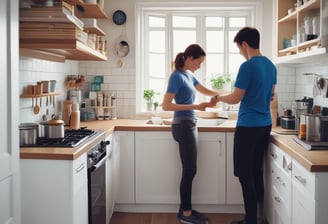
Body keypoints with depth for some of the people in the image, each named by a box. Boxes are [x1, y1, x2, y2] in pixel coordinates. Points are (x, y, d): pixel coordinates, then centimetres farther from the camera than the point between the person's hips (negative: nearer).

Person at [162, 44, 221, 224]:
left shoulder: (188, 75, 13)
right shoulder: (177, 76, -13)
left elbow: (206, 91, 26)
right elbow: (166, 105, -19)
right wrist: (195, 106, -22)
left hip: (189, 125, 9)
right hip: (183, 126, -9)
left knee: (189, 170, 11)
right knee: (189, 170, -4)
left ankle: (185, 209, 20)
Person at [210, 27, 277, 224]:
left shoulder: (248, 66, -16)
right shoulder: (271, 66, 10)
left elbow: (236, 98, -14)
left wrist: (219, 98, 4)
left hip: (248, 127, -8)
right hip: (265, 125, 9)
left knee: (246, 175, 0)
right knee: (257, 173, 14)